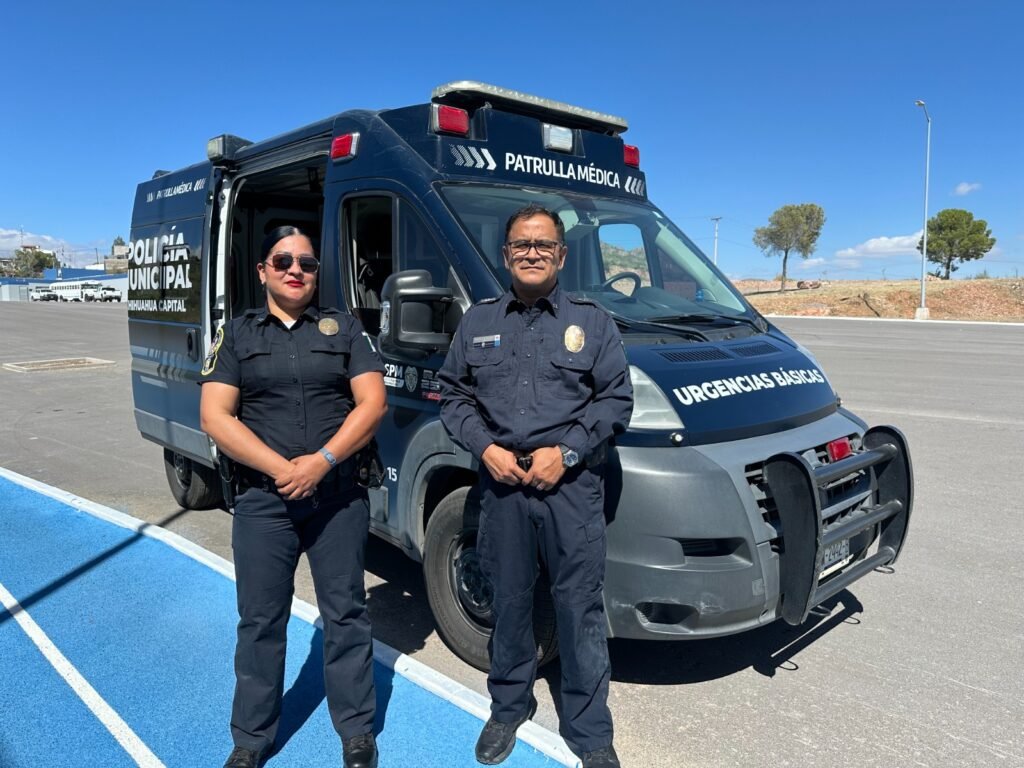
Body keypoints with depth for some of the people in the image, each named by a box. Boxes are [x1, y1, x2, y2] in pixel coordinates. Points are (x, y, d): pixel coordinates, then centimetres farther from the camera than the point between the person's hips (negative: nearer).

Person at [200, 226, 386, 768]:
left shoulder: (343, 328, 5)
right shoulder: (237, 334, 6)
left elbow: (372, 404, -3)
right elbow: (215, 417, -4)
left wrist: (321, 461, -16)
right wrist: (281, 469, -14)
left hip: (340, 494, 0)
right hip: (262, 498, 1)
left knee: (345, 614, 9)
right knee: (260, 621, 11)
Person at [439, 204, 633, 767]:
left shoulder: (592, 321, 6)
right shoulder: (478, 321, 11)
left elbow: (615, 399, 1)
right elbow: (454, 395, 11)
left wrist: (565, 451, -11)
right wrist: (485, 448, -6)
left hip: (572, 484, -1)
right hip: (501, 481, 2)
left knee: (580, 608, 4)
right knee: (509, 600, 14)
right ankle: (508, 706, 35)